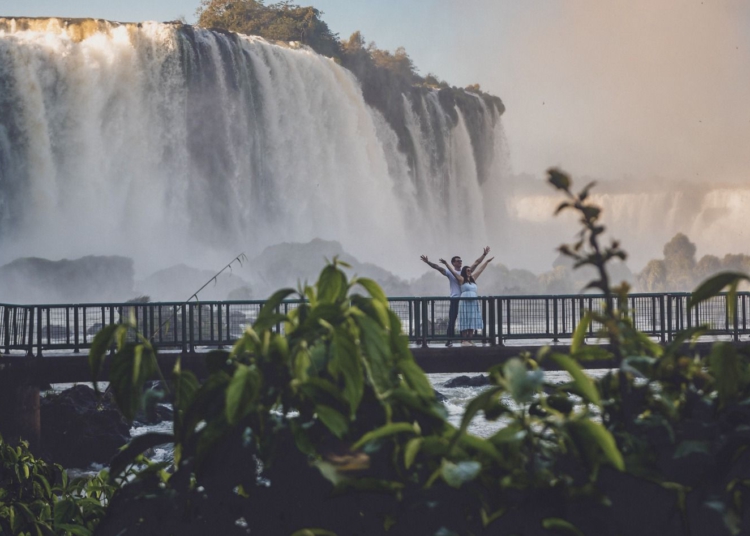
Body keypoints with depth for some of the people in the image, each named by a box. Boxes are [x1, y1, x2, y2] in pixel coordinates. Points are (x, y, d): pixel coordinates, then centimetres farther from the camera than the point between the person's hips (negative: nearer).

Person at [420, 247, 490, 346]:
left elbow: (476, 263, 17)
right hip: (455, 299, -4)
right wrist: (428, 262, -22)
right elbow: (437, 267, -10)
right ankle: (450, 340, -4)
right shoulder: (450, 273, 0)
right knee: (452, 320, -5)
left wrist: (484, 254, 15)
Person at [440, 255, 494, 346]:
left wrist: (486, 262, 33)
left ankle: (469, 340, 6)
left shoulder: (473, 278, 17)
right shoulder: (461, 279, 1)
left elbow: (480, 269, 25)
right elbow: (453, 271, -4)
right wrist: (446, 263, -10)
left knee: (472, 322, 3)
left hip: (474, 303, 6)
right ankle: (464, 341, -8)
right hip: (465, 302, -6)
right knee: (465, 322, -7)